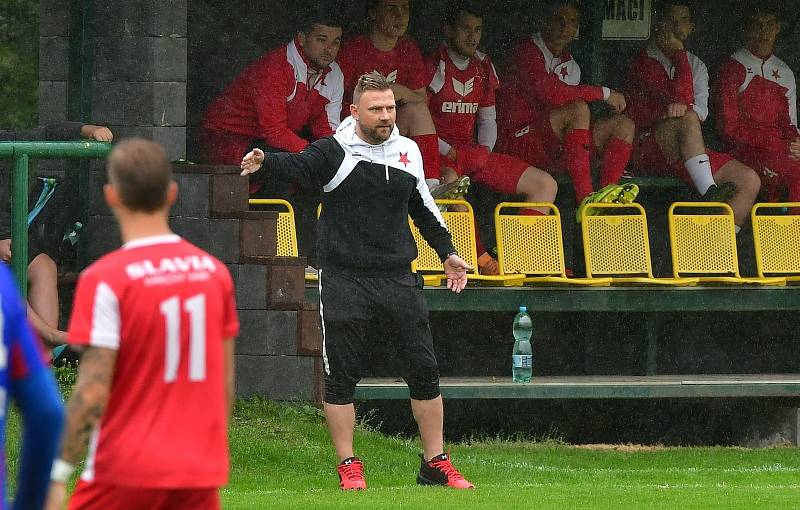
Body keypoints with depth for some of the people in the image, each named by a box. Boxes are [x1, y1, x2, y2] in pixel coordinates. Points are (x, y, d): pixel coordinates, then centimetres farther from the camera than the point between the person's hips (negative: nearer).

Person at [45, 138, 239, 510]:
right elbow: (225, 384, 11)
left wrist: (58, 476, -11)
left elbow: (92, 393, -15)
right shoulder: (213, 271, 4)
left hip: (126, 473, -4)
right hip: (201, 478, 4)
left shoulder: (105, 280, -11)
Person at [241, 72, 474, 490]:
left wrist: (447, 253, 25)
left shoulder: (407, 151, 9)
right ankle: (348, 467, 10)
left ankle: (435, 464, 15)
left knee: (423, 371, 5)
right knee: (341, 375, 0)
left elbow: (423, 208, 23)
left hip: (398, 278, 4)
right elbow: (298, 165, -26)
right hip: (344, 279, -4)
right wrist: (265, 162, -47)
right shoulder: (335, 151, -6)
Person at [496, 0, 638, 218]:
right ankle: (585, 199, -42)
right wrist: (604, 93, -16)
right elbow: (551, 93, -23)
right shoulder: (527, 52, -8)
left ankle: (606, 192, -29)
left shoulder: (568, 64, 20)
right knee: (578, 109, -31)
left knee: (623, 125, -4)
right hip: (520, 141, -8)